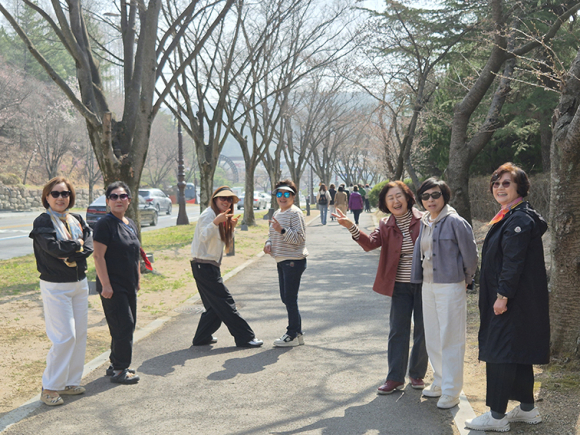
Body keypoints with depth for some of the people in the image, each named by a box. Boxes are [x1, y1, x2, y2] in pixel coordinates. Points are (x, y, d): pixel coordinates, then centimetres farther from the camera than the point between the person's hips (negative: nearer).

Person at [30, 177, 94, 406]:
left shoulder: (77, 220, 9)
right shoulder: (42, 222, -9)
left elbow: (89, 245, -3)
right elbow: (54, 247, -23)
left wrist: (71, 252, -18)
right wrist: (77, 245, -8)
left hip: (80, 283, 6)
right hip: (56, 287, -6)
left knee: (80, 334, 8)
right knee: (65, 336, -9)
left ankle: (70, 382, 21)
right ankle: (49, 388, 2)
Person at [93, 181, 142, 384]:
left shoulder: (130, 224, 13)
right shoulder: (105, 223, -13)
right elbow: (99, 256, -18)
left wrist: (138, 278, 19)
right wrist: (105, 284, -22)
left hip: (129, 285, 9)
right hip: (113, 287, -9)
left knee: (128, 326, 13)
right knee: (124, 325, -7)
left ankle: (116, 365, 25)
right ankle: (119, 370, 3)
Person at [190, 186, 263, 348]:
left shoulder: (221, 216, 17)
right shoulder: (209, 214, -13)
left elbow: (227, 243, 17)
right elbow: (204, 237, -30)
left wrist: (232, 227, 1)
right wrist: (215, 222, -45)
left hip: (210, 266, 10)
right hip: (204, 266, -10)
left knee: (215, 306, 13)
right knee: (226, 303, -7)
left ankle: (201, 338, 21)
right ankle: (245, 338, -4)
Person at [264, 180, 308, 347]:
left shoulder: (295, 213, -12)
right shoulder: (277, 213, 16)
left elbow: (299, 238, -19)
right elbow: (272, 234, 25)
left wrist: (282, 230, -30)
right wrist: (268, 244, 4)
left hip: (293, 261, -9)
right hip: (282, 261, 9)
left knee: (290, 298, -5)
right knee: (285, 298, 13)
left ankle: (293, 335, 5)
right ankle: (297, 332, 25)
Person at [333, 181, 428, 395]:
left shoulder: (423, 220, -6)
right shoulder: (386, 226, 3)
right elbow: (370, 243, -12)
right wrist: (351, 227, -26)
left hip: (424, 283, -2)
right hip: (400, 285, 2)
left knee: (422, 331, 8)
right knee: (398, 331, 7)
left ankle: (417, 375, 24)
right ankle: (395, 378, 15)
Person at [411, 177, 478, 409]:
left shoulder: (455, 222, -13)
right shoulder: (424, 222, 9)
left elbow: (470, 255, -9)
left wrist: (466, 280, 1)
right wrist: (420, 278, 16)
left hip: (450, 287, -8)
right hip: (428, 285, 8)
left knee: (450, 339, -2)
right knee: (432, 338, 16)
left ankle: (451, 392, 6)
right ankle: (440, 383, 30)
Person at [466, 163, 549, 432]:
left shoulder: (519, 219, -18)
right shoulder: (509, 217, 15)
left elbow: (513, 262, -22)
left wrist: (502, 296, -21)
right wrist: (499, 296, 20)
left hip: (512, 302, -11)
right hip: (509, 299, 11)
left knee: (500, 353, -5)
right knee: (518, 354, 16)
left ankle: (497, 416, 3)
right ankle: (527, 409, 26)